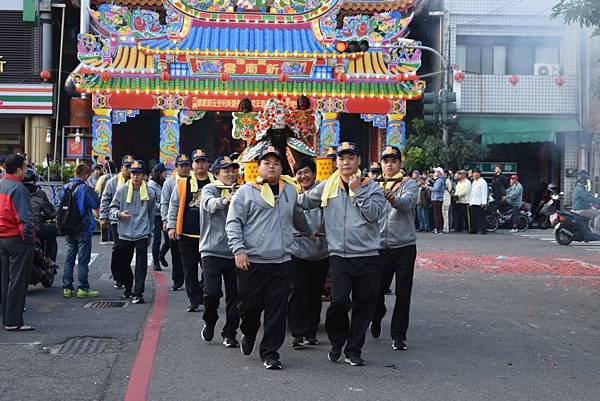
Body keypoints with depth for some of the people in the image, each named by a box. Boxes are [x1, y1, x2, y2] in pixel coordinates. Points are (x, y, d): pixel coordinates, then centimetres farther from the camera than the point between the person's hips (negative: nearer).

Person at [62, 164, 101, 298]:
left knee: (69, 258, 12)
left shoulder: (65, 187, 6)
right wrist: (93, 192, 3)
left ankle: (67, 288, 13)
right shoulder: (84, 188, -15)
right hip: (83, 228, -6)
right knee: (83, 259, 0)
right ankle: (83, 288, 2)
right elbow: (96, 204, -11)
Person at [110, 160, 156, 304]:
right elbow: (112, 207, 8)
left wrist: (149, 234, 16)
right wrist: (119, 214, -15)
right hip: (124, 234, 1)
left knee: (141, 265, -8)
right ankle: (128, 287, 35)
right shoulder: (121, 191, 1)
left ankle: (138, 293, -5)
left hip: (142, 234, -1)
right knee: (124, 264, 13)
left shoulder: (150, 193, 3)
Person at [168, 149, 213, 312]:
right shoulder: (182, 184, 4)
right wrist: (171, 226, -1)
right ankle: (194, 301, 12)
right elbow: (173, 206, 7)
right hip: (187, 234, 0)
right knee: (190, 270, 4)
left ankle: (206, 298, 18)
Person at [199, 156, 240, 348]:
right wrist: (224, 200, -44)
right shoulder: (209, 189, 0)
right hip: (212, 251, -3)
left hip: (233, 252, 4)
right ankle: (209, 322, 18)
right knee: (212, 292, -10)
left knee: (234, 296, 4)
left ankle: (230, 334, 17)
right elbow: (209, 204, -24)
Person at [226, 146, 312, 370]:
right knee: (249, 305, 4)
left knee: (277, 310, 1)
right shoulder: (246, 191, 2)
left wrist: (308, 232, 44)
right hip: (251, 261, -3)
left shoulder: (290, 190, 15)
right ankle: (248, 335, 35)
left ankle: (270, 353, 12)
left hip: (281, 261, 3)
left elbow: (296, 216, 34)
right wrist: (239, 250, -12)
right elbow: (233, 222, -2)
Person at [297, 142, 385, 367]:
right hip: (339, 255, 0)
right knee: (339, 300, -13)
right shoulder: (327, 187, 8)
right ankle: (337, 342, 14)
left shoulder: (371, 187, 4)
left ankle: (353, 350, 21)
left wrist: (357, 191, -12)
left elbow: (375, 213, -11)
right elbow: (303, 201, 18)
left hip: (368, 256, 1)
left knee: (364, 305, 5)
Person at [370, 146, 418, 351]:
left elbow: (407, 202, -23)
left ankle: (398, 335, 10)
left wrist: (392, 198, -44)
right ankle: (376, 318, 36)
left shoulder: (409, 184, 0)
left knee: (403, 293, -1)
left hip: (404, 246, -2)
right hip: (380, 246, 2)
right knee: (376, 290, 6)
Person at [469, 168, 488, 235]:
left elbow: (484, 193, -10)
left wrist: (484, 202, -17)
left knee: (481, 217, -9)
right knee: (473, 217, 8)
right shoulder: (473, 182, 22)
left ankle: (483, 229, -8)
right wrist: (470, 202, 22)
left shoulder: (483, 182, -5)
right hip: (473, 203, 8)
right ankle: (474, 229, 13)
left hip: (479, 203, -8)